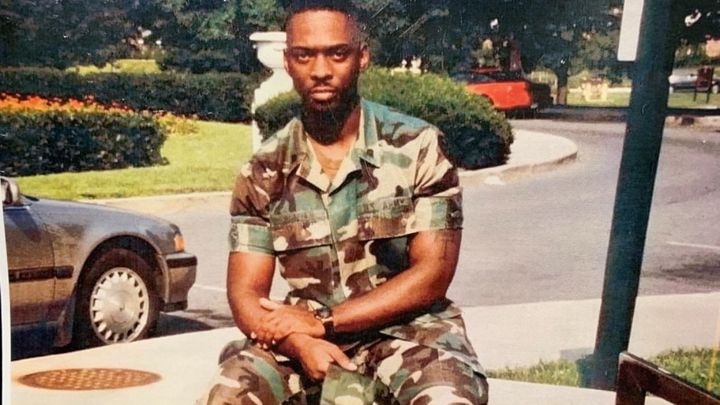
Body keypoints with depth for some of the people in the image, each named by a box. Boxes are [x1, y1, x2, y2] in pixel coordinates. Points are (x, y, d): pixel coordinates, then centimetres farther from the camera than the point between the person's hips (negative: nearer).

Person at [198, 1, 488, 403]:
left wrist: (322, 321, -16)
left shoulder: (417, 146, -6)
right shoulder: (264, 171, 1)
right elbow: (246, 293, -1)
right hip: (306, 336, 2)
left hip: (408, 330, -2)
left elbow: (432, 274, -10)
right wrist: (299, 341, -23)